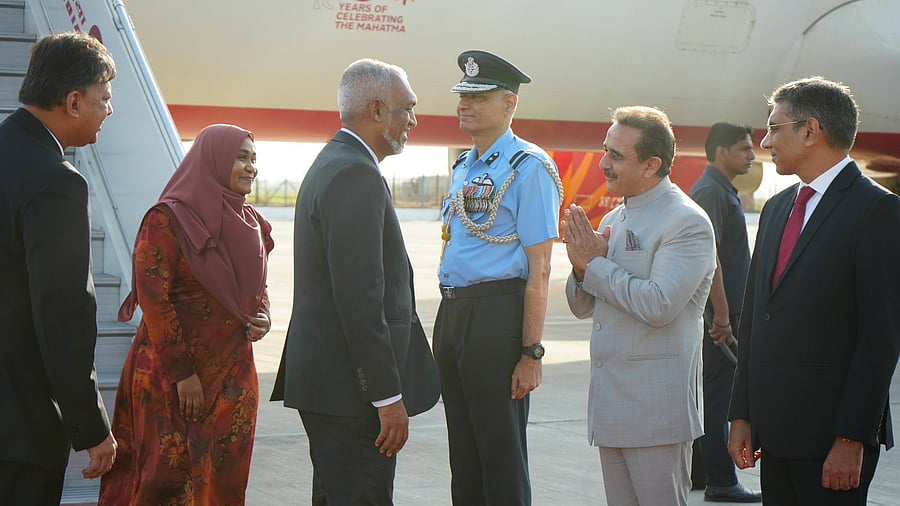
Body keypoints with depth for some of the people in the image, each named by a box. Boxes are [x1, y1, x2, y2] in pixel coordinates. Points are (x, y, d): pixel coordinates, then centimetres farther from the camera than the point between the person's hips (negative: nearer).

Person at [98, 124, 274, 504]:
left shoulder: (250, 223, 10)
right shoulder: (167, 219, -11)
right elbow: (153, 298, -15)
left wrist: (262, 317, 0)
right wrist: (182, 373, -17)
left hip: (234, 370, 7)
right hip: (173, 373, -6)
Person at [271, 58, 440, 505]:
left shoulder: (330, 165, 18)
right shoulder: (356, 175, -16)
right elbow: (359, 297, -23)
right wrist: (389, 396, -21)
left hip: (322, 380, 11)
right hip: (350, 387, -11)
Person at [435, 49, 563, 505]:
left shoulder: (528, 167, -10)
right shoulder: (462, 168, 16)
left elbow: (538, 269, -15)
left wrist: (530, 353, -19)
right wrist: (447, 324, 17)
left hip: (497, 313, -8)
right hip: (451, 313, 8)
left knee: (501, 455, 0)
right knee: (463, 453, 14)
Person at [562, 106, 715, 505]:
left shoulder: (687, 223, -11)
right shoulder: (613, 220, 15)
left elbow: (658, 304, -23)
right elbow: (581, 307, 18)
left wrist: (597, 264, -12)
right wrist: (582, 266, -4)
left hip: (656, 404, -8)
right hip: (610, 398, 8)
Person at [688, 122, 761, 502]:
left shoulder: (721, 190, 18)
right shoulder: (711, 192, -15)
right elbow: (709, 256, -22)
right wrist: (721, 315, -22)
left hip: (718, 313, 10)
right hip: (717, 313, -10)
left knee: (710, 393, 15)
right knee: (718, 395, -6)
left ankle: (698, 470, 24)